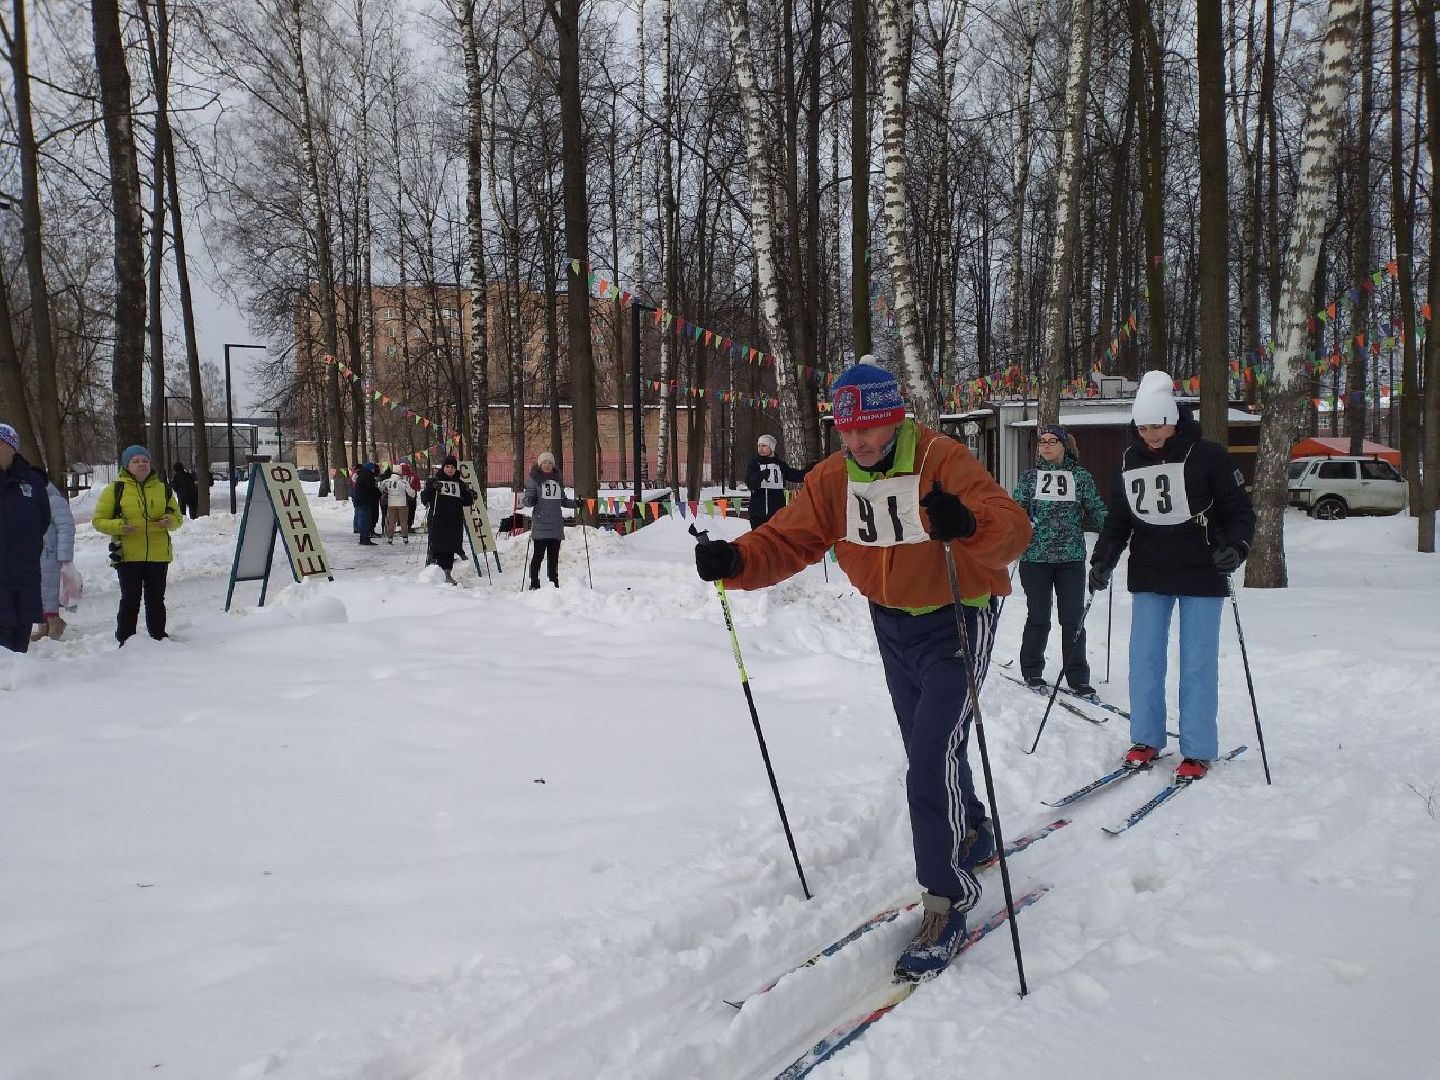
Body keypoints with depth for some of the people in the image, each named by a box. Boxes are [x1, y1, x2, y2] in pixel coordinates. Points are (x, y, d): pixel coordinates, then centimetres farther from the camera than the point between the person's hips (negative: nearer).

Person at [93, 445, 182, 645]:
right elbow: (99, 520, 2)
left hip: (158, 555, 3)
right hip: (128, 555, -3)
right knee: (130, 600, -3)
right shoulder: (115, 489, 2)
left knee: (156, 599, 10)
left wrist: (170, 521, -7)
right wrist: (119, 527, -16)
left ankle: (158, 637, 18)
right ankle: (125, 641, 5)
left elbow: (177, 517, 17)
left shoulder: (162, 488, 12)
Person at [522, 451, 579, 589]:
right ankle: (534, 584, 0)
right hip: (540, 525, -5)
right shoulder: (534, 479, 1)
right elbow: (526, 499, -3)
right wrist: (530, 501, -24)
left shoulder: (557, 479, 17)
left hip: (556, 525, 5)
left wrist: (575, 503, 9)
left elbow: (562, 500, 25)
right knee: (538, 556, -6)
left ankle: (554, 583, 16)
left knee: (554, 557, 10)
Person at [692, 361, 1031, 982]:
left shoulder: (943, 460, -24)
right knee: (928, 753, 22)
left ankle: (947, 900, 3)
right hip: (892, 623, 6)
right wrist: (734, 562, -31)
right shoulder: (832, 480, -7)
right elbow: (786, 542, -11)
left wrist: (969, 523, -56)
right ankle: (973, 835, 50)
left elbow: (1013, 529, -34)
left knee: (932, 764, -14)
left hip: (957, 620, -6)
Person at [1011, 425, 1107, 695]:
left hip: (1071, 557, 0)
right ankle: (1032, 671, 22)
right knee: (1038, 617, 7)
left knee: (1073, 619, 3)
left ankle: (1078, 677, 12)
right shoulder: (1029, 477, 6)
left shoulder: (1081, 476, 6)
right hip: (1035, 557, 0)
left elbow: (1096, 510, 7)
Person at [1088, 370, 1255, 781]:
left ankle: (1198, 751, 9)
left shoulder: (1206, 455, -8)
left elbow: (1240, 509, -5)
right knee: (1144, 659, 5)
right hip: (1148, 576, 4)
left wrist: (1235, 546, -22)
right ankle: (1146, 740, 18)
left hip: (1201, 576, -4)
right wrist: (1102, 560, 2)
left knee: (1198, 664, 0)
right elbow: (1118, 519, 13)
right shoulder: (1129, 461, 6)